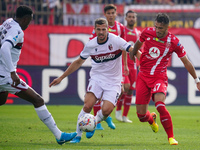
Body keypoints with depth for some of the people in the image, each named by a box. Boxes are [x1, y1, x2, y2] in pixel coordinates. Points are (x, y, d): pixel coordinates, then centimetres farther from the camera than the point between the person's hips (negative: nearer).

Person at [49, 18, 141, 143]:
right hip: (97, 78, 2)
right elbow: (78, 62, 14)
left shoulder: (115, 40, -11)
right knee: (87, 106, -20)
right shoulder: (90, 45, 0)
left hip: (113, 81, -2)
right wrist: (61, 77, 14)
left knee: (106, 110, -20)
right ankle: (78, 135, -3)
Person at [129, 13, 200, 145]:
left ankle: (171, 137, -16)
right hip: (143, 76, 3)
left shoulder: (173, 41, -10)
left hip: (159, 77, -3)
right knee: (141, 114, -1)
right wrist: (133, 54, 36)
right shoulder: (148, 32, -4)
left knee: (159, 103, -30)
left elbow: (186, 62, 1)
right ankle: (151, 119, 40)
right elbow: (138, 43, 20)